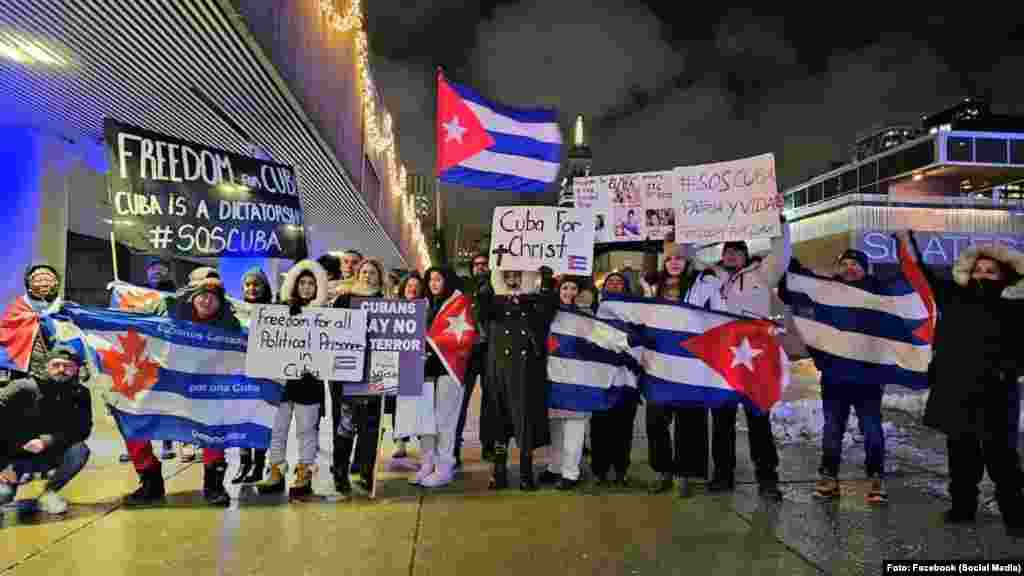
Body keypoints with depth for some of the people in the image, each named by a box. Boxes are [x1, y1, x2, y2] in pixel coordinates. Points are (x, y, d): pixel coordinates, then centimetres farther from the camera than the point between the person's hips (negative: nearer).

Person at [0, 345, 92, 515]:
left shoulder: (80, 394, -4)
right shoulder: (24, 388, -13)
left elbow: (82, 429, -11)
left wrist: (47, 441, -28)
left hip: (46, 456, 3)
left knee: (80, 450, -27)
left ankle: (49, 493, -4)